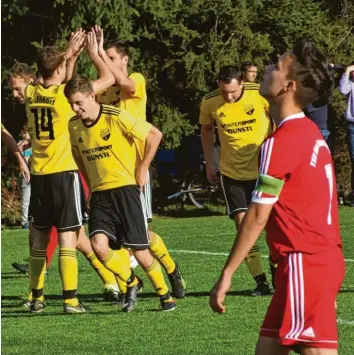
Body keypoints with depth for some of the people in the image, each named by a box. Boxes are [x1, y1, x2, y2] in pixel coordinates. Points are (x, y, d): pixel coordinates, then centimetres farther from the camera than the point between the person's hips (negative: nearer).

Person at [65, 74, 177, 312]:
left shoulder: (116, 117, -15)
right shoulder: (74, 126, 2)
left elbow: (155, 135, -9)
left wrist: (142, 168, -5)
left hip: (126, 188, -4)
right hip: (99, 193, 4)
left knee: (140, 252, -5)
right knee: (99, 245, -17)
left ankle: (164, 294, 19)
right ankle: (132, 283, 9)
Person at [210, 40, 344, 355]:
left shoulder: (281, 142, -14)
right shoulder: (309, 132, 13)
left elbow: (257, 217, -14)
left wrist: (226, 275, -10)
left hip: (305, 264, -9)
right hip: (324, 258, 9)